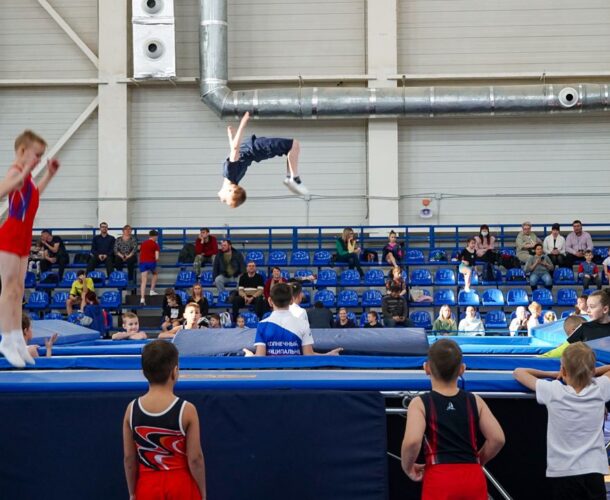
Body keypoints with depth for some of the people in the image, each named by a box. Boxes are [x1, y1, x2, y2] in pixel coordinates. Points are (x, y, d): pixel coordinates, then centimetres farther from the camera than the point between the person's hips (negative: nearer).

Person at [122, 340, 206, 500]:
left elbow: (129, 458, -1)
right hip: (180, 485, -2)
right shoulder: (186, 410, -15)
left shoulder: (132, 409, -7)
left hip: (147, 486, 2)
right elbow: (195, 458, -12)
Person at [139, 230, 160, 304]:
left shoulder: (143, 243, 17)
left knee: (143, 281, -2)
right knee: (155, 274, 30)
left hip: (142, 262, 3)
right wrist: (156, 260, 15)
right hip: (151, 262, -3)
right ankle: (152, 290, 24)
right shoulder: (155, 244, 2)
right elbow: (157, 257, -5)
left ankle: (142, 298, -13)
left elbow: (140, 254, 19)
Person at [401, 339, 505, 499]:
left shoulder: (420, 403, -1)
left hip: (439, 479, -3)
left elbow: (412, 441, -17)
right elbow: (497, 438, 1)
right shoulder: (475, 401, 8)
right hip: (473, 478, 3)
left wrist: (408, 468, 1)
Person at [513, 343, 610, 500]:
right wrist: (585, 373, 16)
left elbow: (518, 372, 5)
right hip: (594, 473, 2)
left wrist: (552, 375, 14)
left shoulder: (553, 391, -10)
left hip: (561, 475, -2)